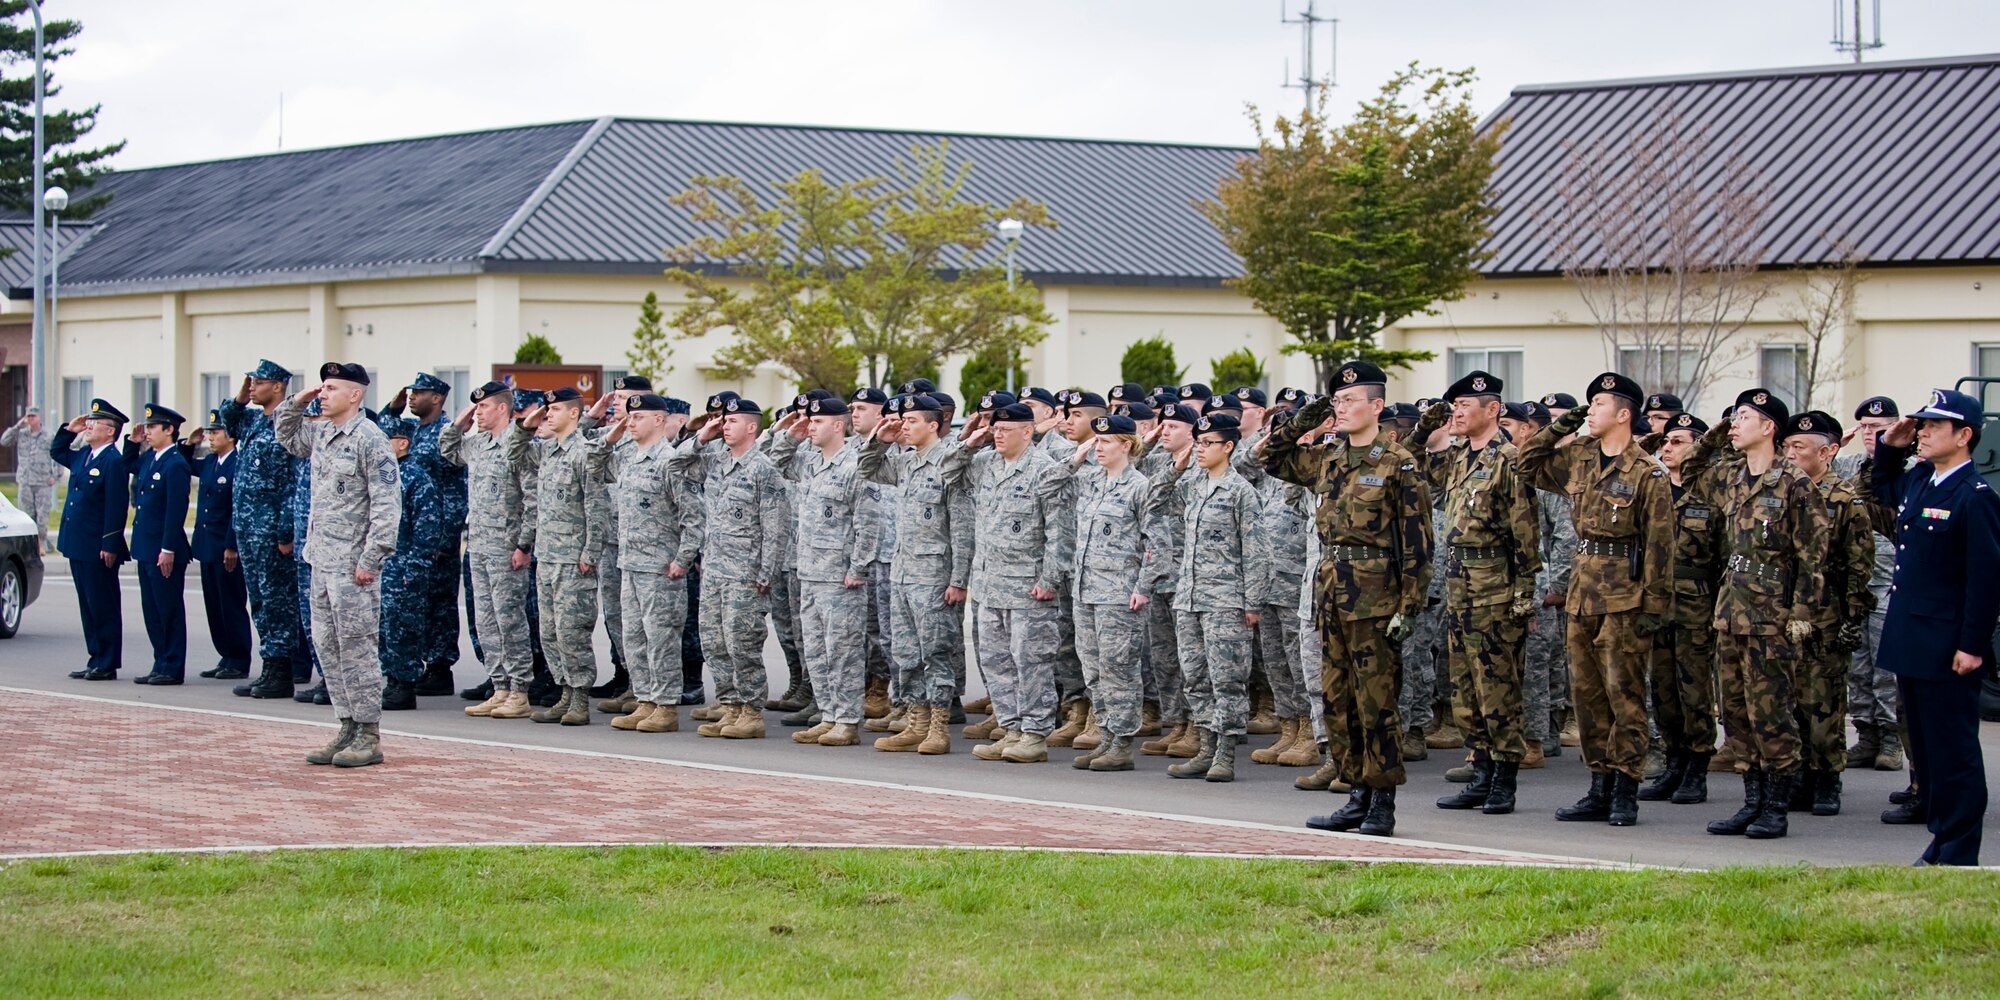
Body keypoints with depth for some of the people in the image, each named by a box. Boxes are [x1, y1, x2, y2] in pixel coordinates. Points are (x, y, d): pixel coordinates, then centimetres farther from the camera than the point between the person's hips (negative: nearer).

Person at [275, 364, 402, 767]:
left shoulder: (370, 439, -12)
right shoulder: (320, 434, 12)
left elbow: (387, 504, -16)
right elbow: (287, 437, 34)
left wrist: (371, 559, -19)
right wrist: (296, 402, 15)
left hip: (353, 564, -9)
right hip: (321, 561, 9)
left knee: (357, 647, -5)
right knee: (327, 646, 10)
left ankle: (369, 735, 0)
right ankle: (348, 727, 17)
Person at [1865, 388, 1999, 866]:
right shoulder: (1918, 481, 10)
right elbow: (1881, 493, 34)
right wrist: (1889, 447, 16)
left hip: (1948, 652, -9)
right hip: (1911, 643, 9)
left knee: (1953, 750, -2)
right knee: (1924, 747, 14)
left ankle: (1958, 853, 3)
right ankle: (1941, 838, 23)